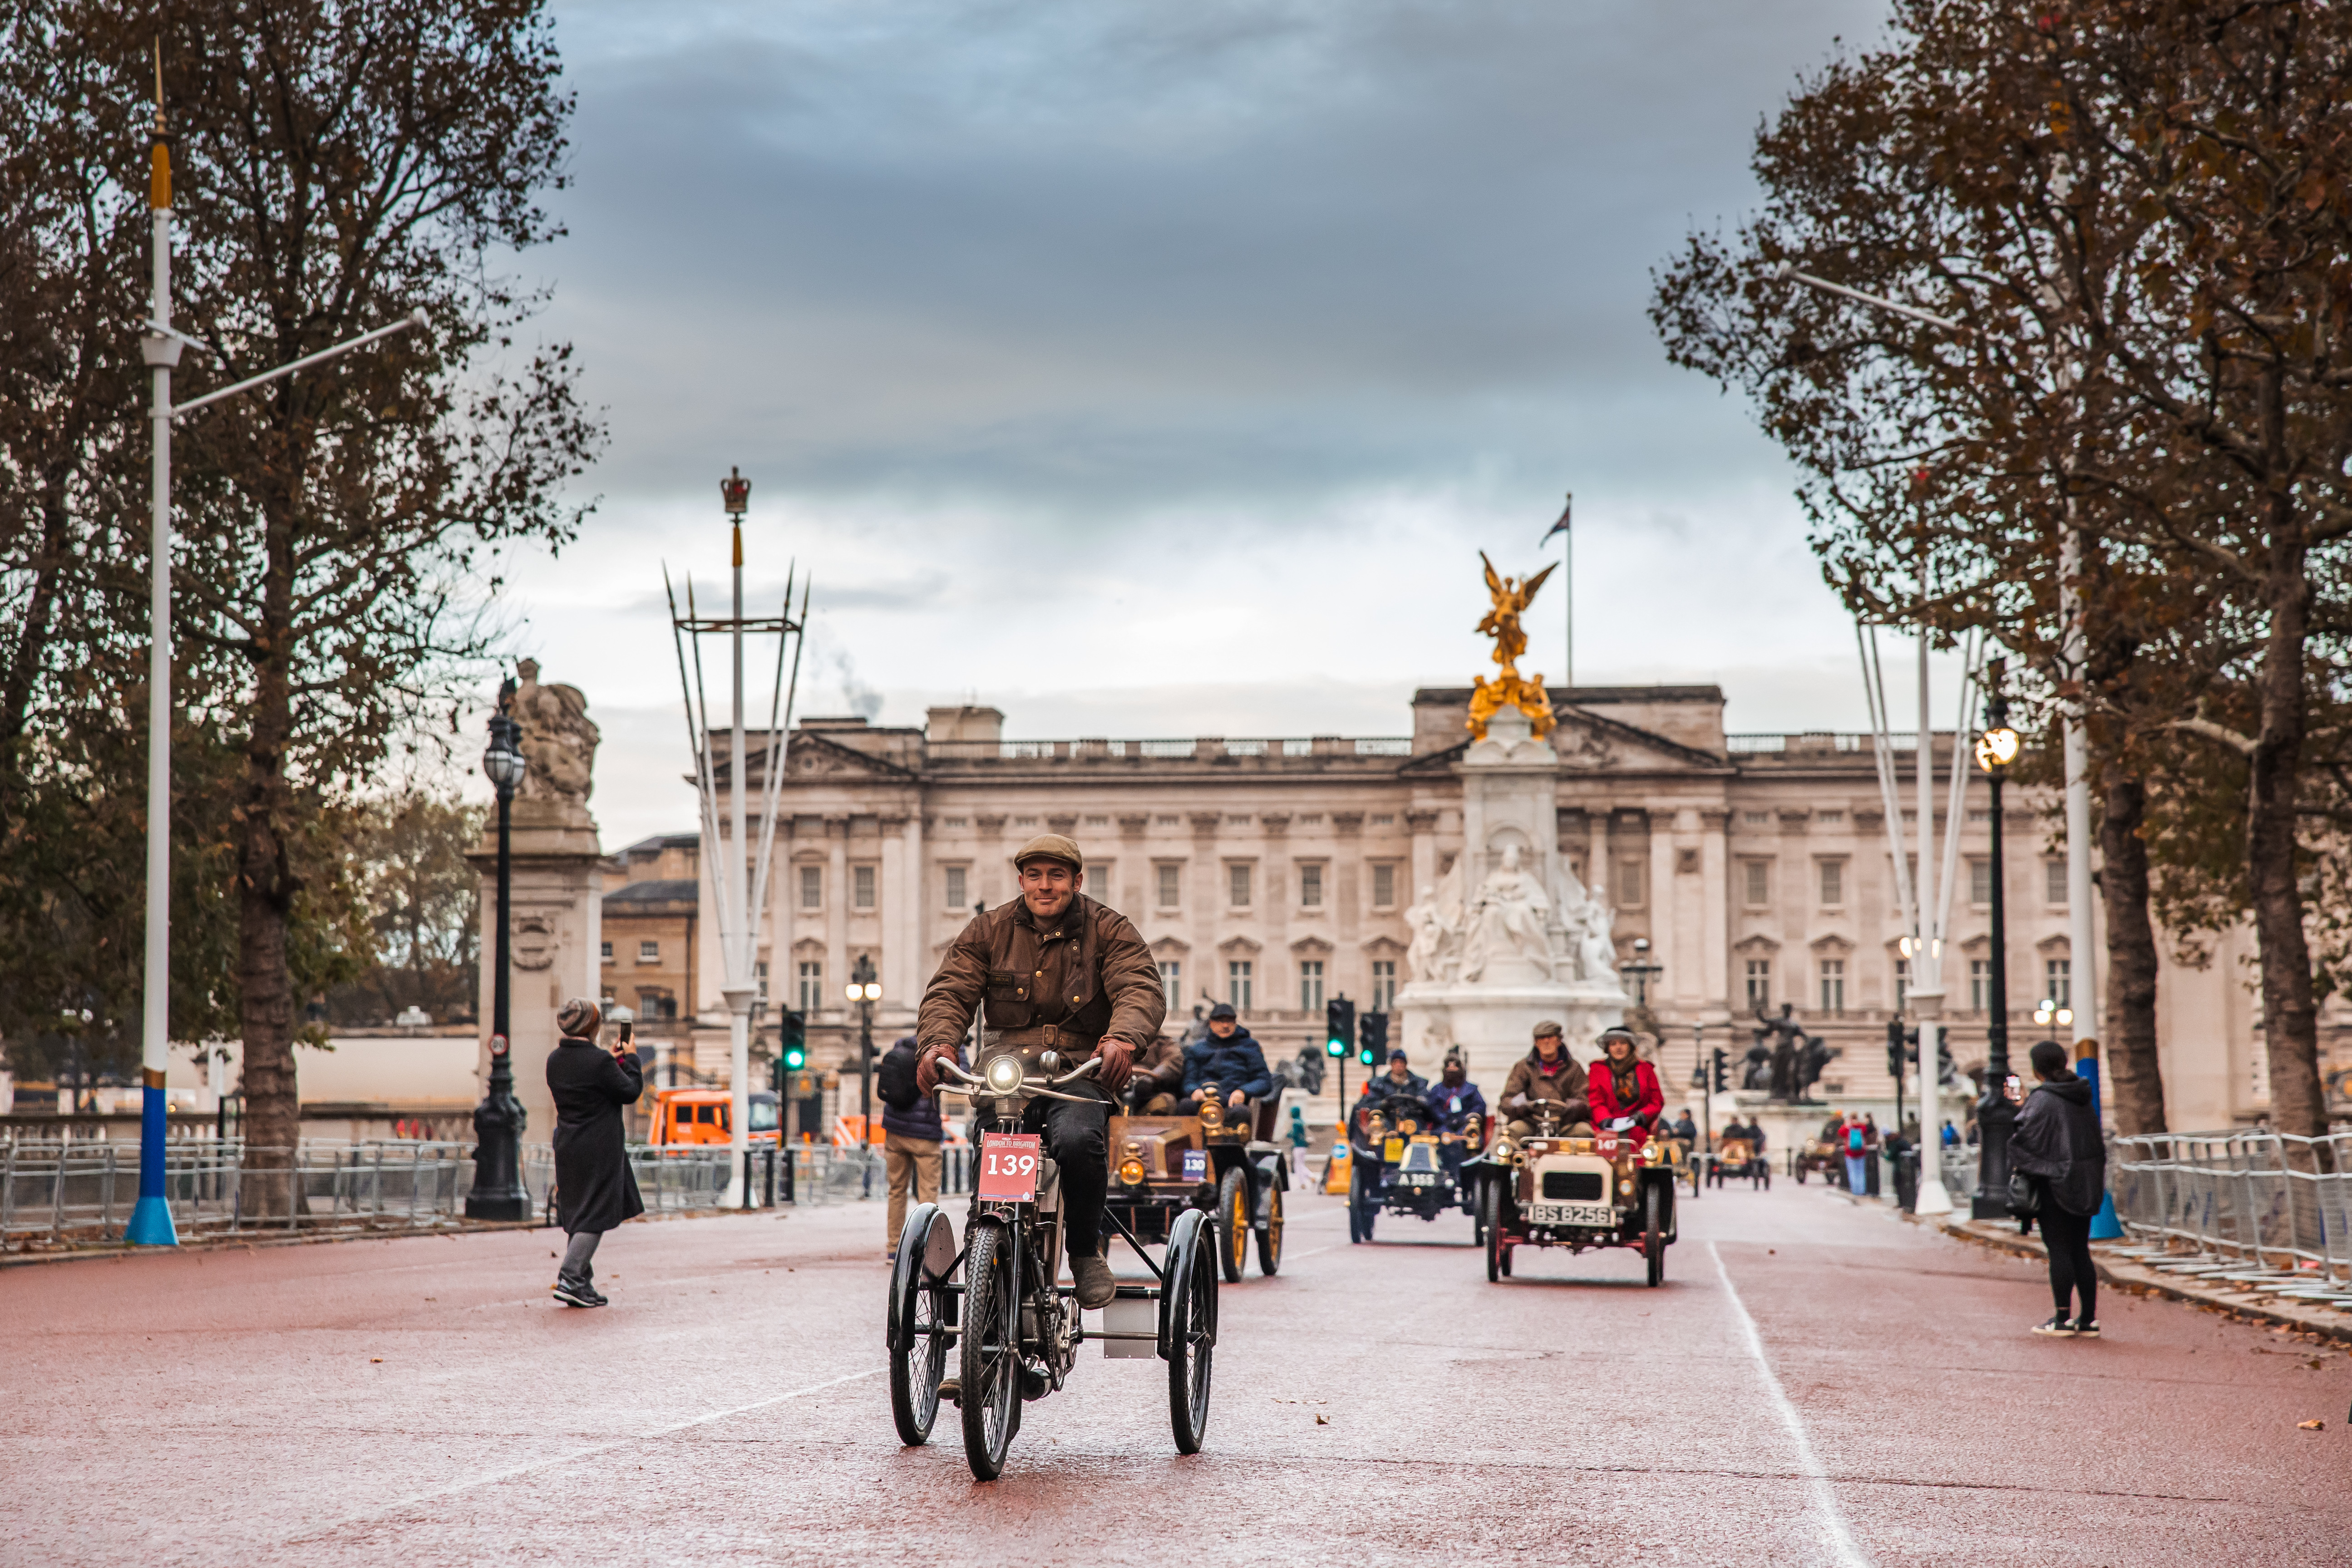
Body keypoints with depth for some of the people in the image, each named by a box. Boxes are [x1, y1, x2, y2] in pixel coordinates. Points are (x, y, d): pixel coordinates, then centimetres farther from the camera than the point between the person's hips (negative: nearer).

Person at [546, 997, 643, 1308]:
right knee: (595, 1215, -1)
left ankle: (582, 1282, 19)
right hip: (599, 1150, -8)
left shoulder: (555, 1060, 4)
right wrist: (630, 1058, 4)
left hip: (568, 1148, 8)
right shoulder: (598, 1061, -19)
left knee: (579, 1215, 15)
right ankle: (570, 1278, -9)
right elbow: (631, 1092, -9)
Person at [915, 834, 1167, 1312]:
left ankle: (1086, 1253, -10)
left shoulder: (1110, 930, 7)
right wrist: (938, 1041, -21)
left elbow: (1143, 989, -9)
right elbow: (950, 991, 2)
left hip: (1082, 1073, -2)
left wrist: (1124, 1038, -33)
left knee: (1078, 1140, -35)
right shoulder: (989, 930, 12)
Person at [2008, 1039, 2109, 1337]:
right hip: (2085, 1184, 7)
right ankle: (2089, 1320, 9)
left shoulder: (2042, 1100, -14)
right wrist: (2026, 1104, 28)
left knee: (2059, 1251, -3)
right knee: (2081, 1251, 10)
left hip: (2054, 1183, -7)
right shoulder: (2082, 1097, 9)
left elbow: (2027, 1137, -19)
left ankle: (2063, 1319, -2)